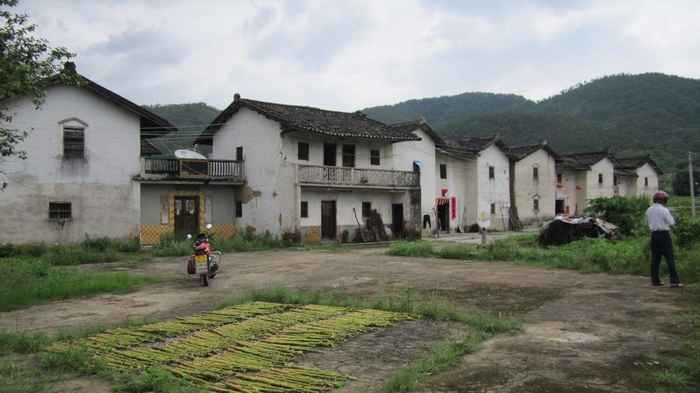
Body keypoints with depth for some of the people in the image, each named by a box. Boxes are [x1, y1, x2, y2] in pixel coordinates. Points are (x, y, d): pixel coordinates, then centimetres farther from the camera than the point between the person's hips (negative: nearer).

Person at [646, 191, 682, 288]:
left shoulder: (649, 210, 7)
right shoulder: (664, 210, -12)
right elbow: (672, 223, -6)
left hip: (654, 234, 6)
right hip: (664, 234, -6)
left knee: (655, 258, 9)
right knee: (670, 258, -4)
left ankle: (655, 280, 11)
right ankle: (674, 281, -6)